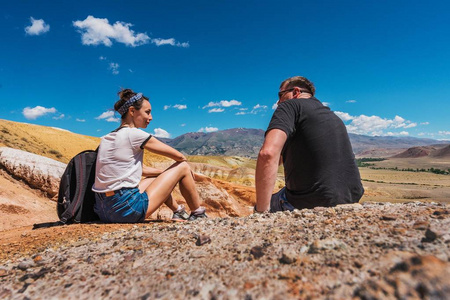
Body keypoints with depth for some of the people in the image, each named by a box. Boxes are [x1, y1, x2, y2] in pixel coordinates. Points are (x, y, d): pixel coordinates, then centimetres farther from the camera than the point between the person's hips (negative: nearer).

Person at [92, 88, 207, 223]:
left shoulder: (107, 138, 13)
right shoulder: (134, 134, -13)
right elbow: (179, 156, -6)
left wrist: (165, 172, 19)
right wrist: (188, 170, 14)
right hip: (126, 210, -9)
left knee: (159, 175, 28)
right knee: (183, 166, 0)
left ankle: (178, 213, 34)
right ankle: (198, 215, 16)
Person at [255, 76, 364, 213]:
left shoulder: (290, 105, -7)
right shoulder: (333, 116, 18)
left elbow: (268, 154, -25)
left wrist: (262, 209, -19)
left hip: (311, 203, -8)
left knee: (259, 208, 15)